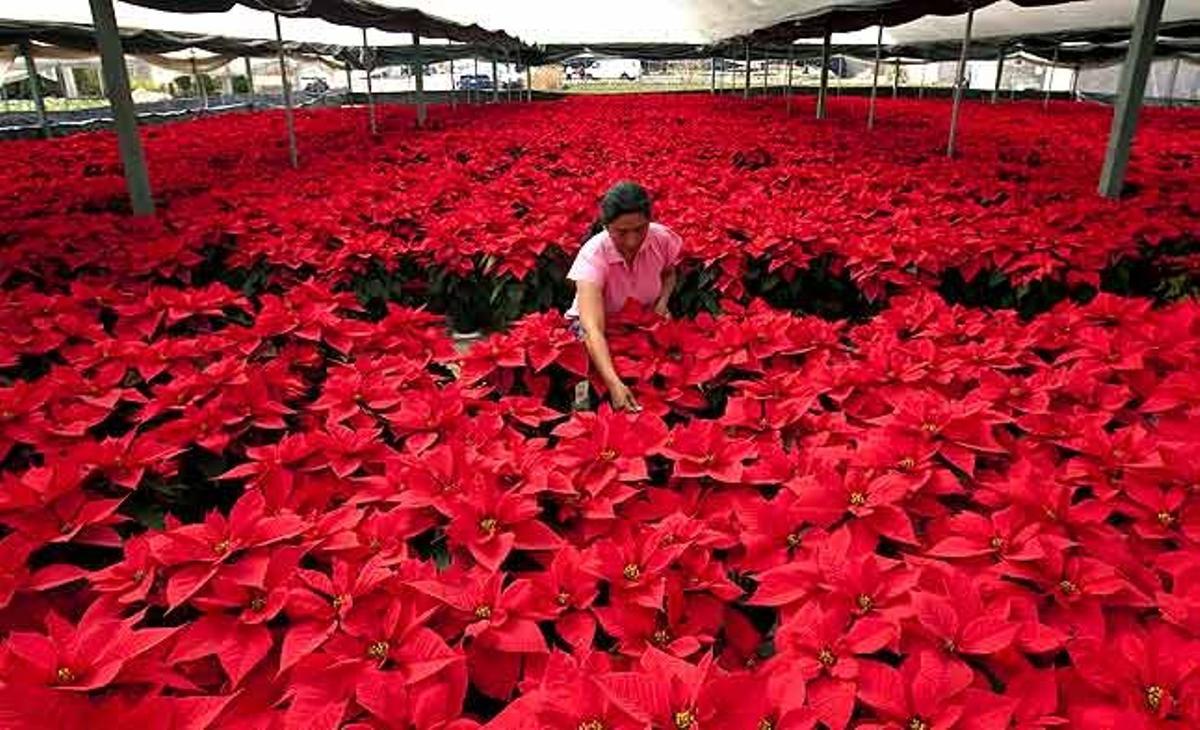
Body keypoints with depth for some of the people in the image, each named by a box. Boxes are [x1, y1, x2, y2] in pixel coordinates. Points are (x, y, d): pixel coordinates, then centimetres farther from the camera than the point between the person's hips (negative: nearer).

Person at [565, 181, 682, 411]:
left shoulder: (661, 238, -20)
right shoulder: (592, 256, -32)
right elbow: (593, 329, -42)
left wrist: (662, 302, -14)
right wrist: (614, 383, -55)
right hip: (603, 326, -3)